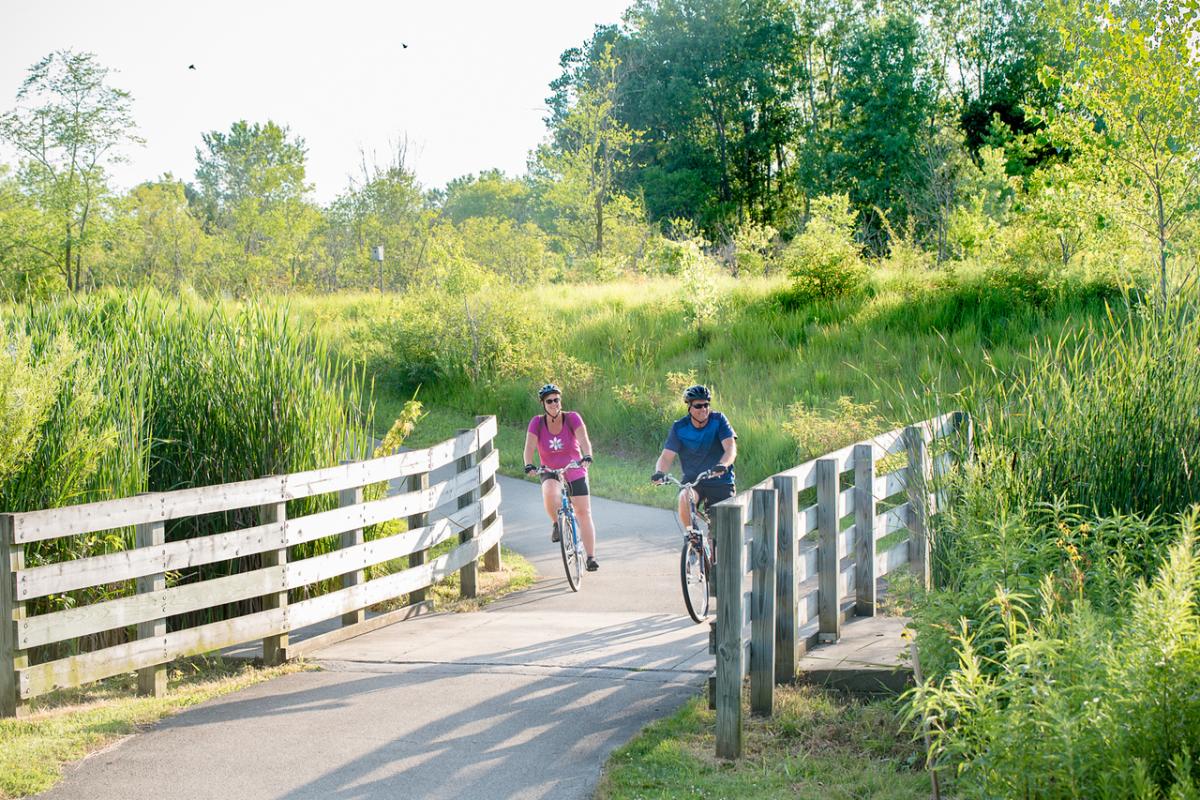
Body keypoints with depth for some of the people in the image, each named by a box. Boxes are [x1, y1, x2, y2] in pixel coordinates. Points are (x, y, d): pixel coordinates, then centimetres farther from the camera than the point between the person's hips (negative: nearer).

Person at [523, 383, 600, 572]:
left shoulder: (572, 418, -13)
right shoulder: (537, 423, -10)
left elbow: (583, 439, -26)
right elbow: (529, 446, -20)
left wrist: (587, 455, -47)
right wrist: (529, 465, -39)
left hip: (575, 473, 0)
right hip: (550, 473, 0)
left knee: (584, 513, -3)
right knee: (550, 494, -34)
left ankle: (591, 557, 7)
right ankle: (556, 524, -5)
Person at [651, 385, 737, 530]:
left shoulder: (718, 420, -10)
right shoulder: (679, 427, -7)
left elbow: (731, 449, -21)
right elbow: (667, 456, -11)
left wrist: (722, 465, -43)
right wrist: (659, 472, -34)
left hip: (720, 481, 0)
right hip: (693, 480, 0)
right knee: (684, 498, -33)